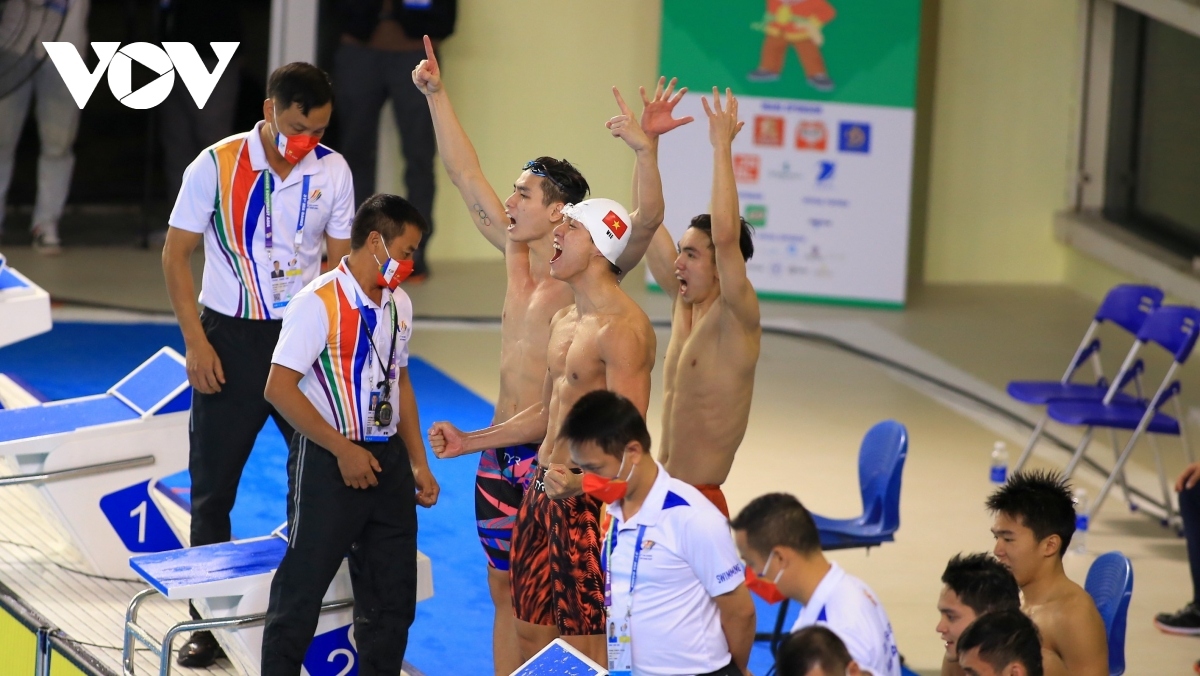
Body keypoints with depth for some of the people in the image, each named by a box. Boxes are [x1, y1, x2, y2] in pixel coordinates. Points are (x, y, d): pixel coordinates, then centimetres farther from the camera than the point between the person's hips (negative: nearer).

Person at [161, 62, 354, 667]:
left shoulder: (333, 172, -2)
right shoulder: (216, 166, -9)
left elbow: (340, 261, 5)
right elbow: (176, 256, -3)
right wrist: (196, 343, -9)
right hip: (229, 338, -1)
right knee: (212, 487, 5)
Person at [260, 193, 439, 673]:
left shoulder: (398, 304, 9)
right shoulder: (319, 303, -15)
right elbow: (280, 388, -18)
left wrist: (418, 463, 14)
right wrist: (343, 450, -18)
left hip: (387, 458, 7)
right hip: (328, 464, -7)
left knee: (393, 595, 12)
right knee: (301, 593, 0)